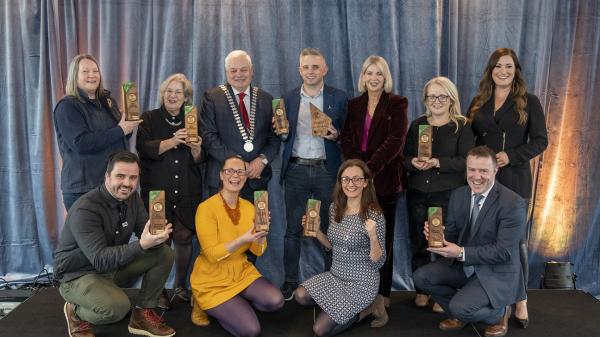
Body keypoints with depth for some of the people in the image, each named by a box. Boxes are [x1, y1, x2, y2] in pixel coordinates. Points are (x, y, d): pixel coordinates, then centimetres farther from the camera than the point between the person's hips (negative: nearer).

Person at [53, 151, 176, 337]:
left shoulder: (132, 197, -4)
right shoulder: (85, 209, -27)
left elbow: (145, 232, -5)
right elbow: (100, 260, -33)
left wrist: (157, 235, -30)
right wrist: (141, 245, -45)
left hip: (114, 266, 7)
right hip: (79, 275, -7)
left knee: (164, 253, -10)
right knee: (118, 307, -35)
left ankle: (143, 314, 0)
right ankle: (76, 313, -1)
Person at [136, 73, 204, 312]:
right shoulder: (149, 119, 5)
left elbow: (198, 161, 11)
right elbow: (145, 149, -9)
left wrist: (196, 148, -11)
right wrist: (173, 141, -20)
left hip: (187, 192, 2)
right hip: (157, 190, -2)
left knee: (184, 237, 1)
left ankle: (181, 286, 20)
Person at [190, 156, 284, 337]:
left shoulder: (248, 207, 1)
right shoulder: (206, 208, -17)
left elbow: (258, 251, 0)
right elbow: (211, 254, -20)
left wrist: (261, 232, -21)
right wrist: (242, 240, -32)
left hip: (242, 272, 6)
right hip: (212, 280, -5)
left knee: (275, 301, -18)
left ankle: (235, 304, 9)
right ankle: (208, 305, 10)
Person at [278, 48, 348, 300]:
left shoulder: (339, 98, 4)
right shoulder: (288, 98, 9)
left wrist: (336, 135, -15)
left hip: (326, 170, -1)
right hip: (295, 170, 1)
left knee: (326, 228, 6)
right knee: (293, 229, 6)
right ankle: (290, 281, 17)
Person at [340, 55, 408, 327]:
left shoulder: (397, 104, 1)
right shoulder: (353, 105, 12)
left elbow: (395, 141, -10)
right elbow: (346, 140, 4)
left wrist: (369, 169, -19)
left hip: (384, 179, -3)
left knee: (382, 240, 2)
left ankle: (380, 299, 8)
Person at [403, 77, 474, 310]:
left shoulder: (462, 126, 1)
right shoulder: (417, 124, 12)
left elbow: (466, 160, -9)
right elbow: (404, 157, 10)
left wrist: (438, 162, -21)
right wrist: (413, 162, -12)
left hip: (448, 195, -3)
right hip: (417, 194, 3)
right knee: (418, 244, 8)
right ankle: (421, 290, 23)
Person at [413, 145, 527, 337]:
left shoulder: (512, 203, -20)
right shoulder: (458, 195, 0)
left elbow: (504, 252, -23)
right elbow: (452, 234, 6)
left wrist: (461, 253, -29)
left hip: (497, 272, -6)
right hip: (463, 264, 6)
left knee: (460, 307, -24)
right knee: (421, 277, -9)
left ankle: (499, 312, 9)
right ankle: (460, 313, 14)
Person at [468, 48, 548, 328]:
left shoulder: (529, 102, 2)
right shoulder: (478, 103, 11)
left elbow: (540, 140, -2)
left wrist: (511, 156, -16)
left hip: (514, 180, -2)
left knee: (517, 240, 1)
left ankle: (520, 300, 12)